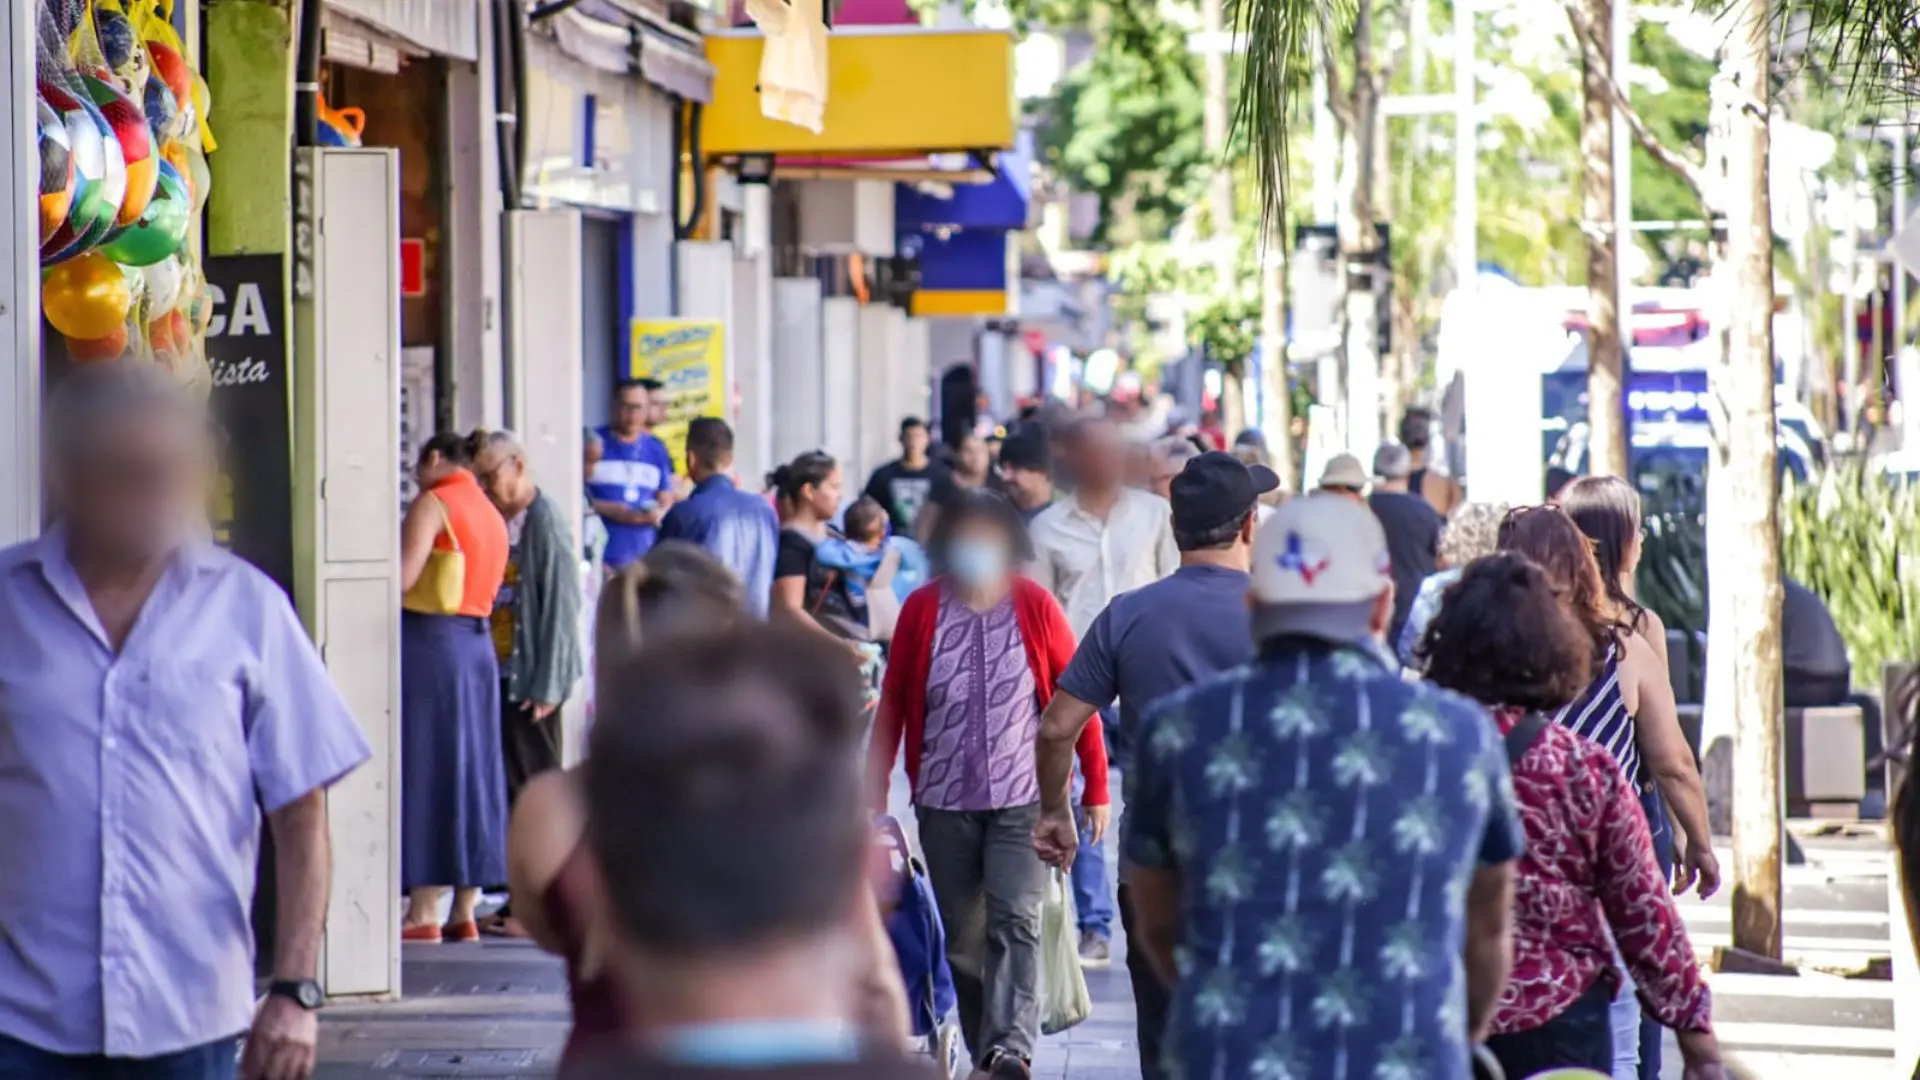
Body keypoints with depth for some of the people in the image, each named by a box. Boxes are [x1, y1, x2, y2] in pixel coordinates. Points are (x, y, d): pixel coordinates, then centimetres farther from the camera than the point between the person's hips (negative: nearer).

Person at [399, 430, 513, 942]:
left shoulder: (434, 504, -7)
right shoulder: (491, 515, 18)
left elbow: (402, 579, -17)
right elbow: (483, 589, 14)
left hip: (429, 641, -8)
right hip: (479, 642, 8)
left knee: (424, 770, -5)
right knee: (469, 769, 10)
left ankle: (423, 913, -6)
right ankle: (464, 912, 11)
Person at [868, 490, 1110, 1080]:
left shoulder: (1035, 606, -2)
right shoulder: (921, 609, 2)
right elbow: (892, 705, 7)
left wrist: (1096, 788, 1)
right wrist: (875, 793, 5)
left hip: (1023, 797, -2)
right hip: (945, 802, 2)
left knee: (1015, 921, -17)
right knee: (961, 936, 8)